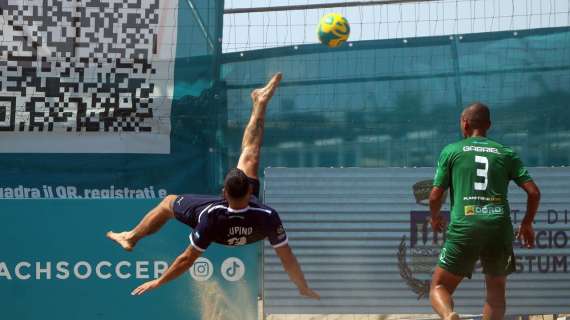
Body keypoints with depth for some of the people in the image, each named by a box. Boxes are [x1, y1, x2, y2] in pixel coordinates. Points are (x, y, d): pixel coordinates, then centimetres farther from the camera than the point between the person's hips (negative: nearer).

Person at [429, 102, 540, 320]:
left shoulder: (451, 151, 8)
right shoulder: (506, 154, 13)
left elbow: (435, 196, 6)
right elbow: (534, 192, 6)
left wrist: (435, 218, 27)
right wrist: (527, 224, 22)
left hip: (463, 228, -2)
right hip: (500, 229, 2)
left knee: (439, 287, 7)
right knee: (496, 288, 22)